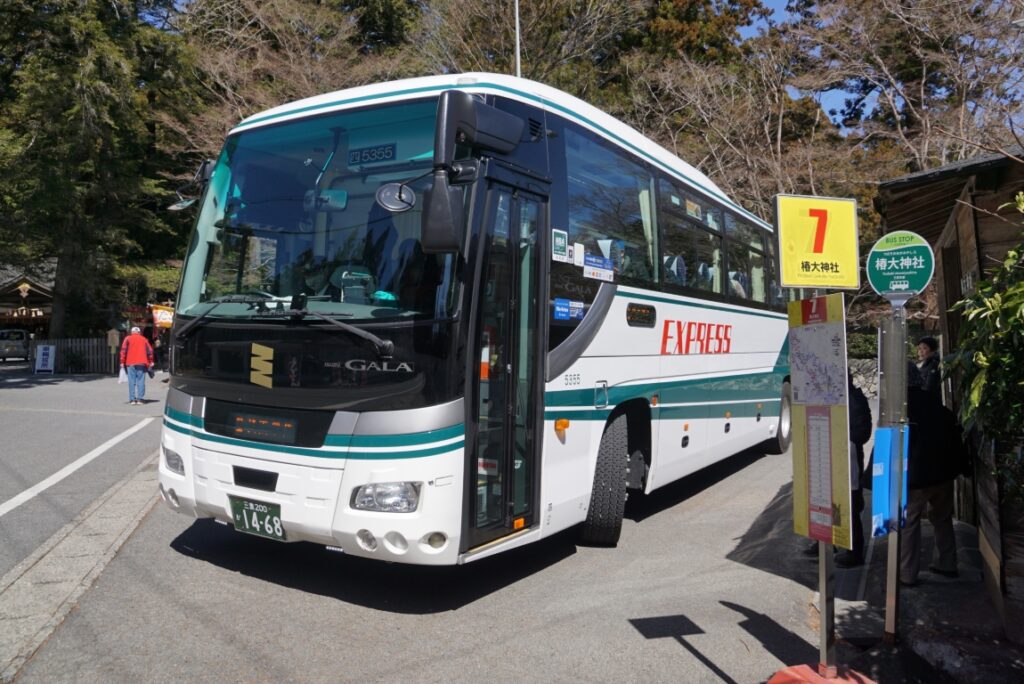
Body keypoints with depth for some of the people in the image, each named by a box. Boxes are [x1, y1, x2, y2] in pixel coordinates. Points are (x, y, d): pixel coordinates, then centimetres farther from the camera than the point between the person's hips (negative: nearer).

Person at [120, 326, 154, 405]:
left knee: (132, 381, 0)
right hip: (141, 363, 1)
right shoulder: (144, 339, 14)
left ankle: (132, 399, -3)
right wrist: (150, 362, 18)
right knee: (141, 381, 1)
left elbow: (123, 350, -1)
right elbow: (150, 351, 11)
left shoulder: (128, 339, 8)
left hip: (130, 363, -1)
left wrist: (122, 362, 1)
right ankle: (140, 399, -5)